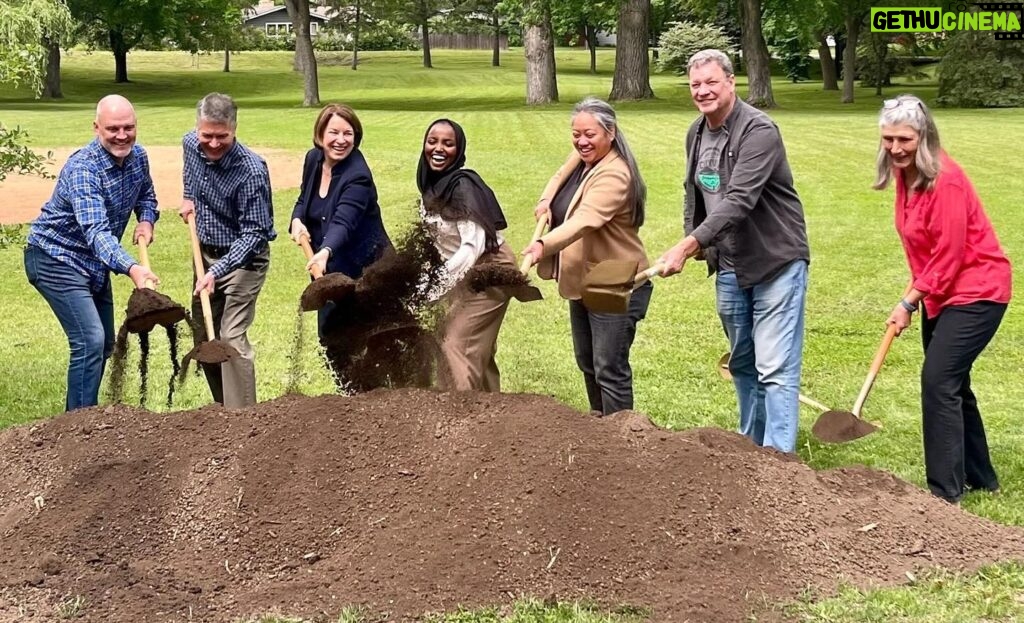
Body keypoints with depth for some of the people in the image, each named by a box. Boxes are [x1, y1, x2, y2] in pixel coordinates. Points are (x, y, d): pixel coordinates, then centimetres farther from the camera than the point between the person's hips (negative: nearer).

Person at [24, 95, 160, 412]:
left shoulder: (138, 157, -5)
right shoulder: (82, 168, -29)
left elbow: (146, 195, 18)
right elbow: (96, 231, -41)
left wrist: (146, 220, -5)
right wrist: (132, 269, -57)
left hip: (95, 263, 9)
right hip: (56, 258, -9)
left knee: (104, 345, 15)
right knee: (90, 342, -20)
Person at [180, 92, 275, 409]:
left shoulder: (251, 171, -29)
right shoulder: (190, 144, -7)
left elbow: (253, 233, -27)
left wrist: (217, 272, -34)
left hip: (244, 257, -7)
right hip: (206, 253, 7)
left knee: (232, 339, -16)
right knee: (204, 337, 13)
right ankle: (224, 408, 27)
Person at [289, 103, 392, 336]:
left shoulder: (358, 176, -25)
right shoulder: (313, 159, -2)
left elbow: (343, 223, -37)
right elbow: (304, 199, 12)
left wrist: (325, 252, -55)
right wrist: (297, 220, -10)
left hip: (362, 268, -7)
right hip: (329, 266, 7)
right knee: (328, 333, 14)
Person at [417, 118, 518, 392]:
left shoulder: (462, 186, -26)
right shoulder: (432, 183, -1)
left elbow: (473, 246, -31)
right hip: (465, 274, 9)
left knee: (456, 345, -12)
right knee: (478, 348, 17)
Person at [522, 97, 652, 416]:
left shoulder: (614, 175, -25)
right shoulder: (582, 156, 3)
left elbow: (585, 220, -40)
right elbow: (561, 178, 26)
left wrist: (543, 245, -55)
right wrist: (546, 200, 3)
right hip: (581, 279, 10)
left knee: (609, 368, -7)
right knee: (586, 361, 21)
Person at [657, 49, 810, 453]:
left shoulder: (759, 131, -20)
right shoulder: (697, 133, 7)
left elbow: (738, 200, -29)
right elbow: (693, 191, 21)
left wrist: (689, 245, -35)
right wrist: (692, 237, 2)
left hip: (776, 262, -8)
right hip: (729, 267, 8)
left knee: (775, 369, -10)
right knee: (742, 363, 17)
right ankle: (751, 447, 30)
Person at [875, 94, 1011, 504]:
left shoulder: (945, 181, -24)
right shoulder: (905, 174, 2)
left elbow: (948, 258, -21)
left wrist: (909, 303, -15)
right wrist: (915, 296, 7)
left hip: (976, 293, -10)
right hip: (938, 294, 10)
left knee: (939, 380, -15)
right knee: (951, 384, 15)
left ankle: (946, 492, -8)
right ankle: (979, 477, 30)